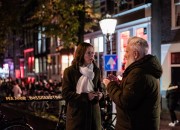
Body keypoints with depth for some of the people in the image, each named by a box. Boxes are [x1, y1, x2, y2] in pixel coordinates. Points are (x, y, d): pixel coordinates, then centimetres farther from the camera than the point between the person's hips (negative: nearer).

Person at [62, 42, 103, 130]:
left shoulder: (96, 70, 9)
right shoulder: (70, 71, -4)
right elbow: (65, 94, -9)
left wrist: (100, 94, -6)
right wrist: (85, 96, -19)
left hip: (93, 111, 4)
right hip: (76, 112, -4)